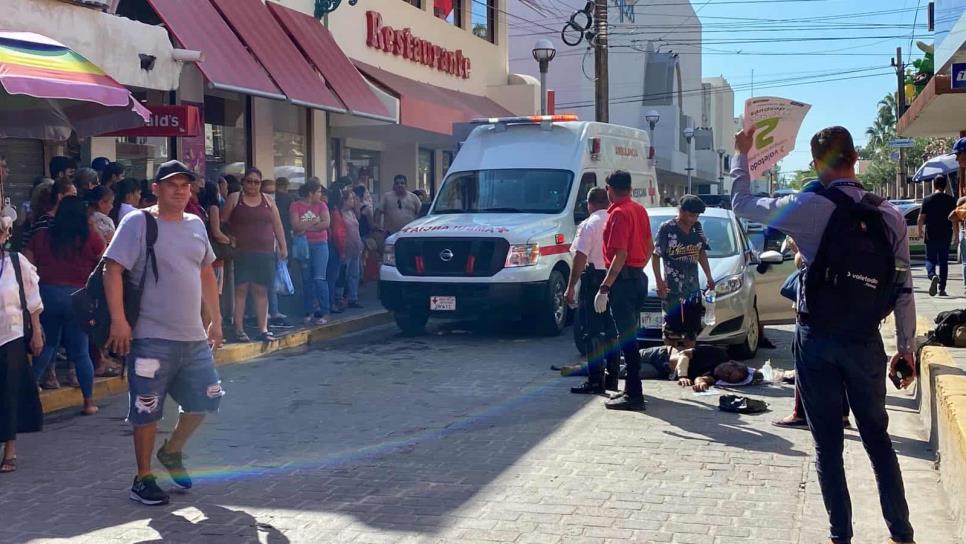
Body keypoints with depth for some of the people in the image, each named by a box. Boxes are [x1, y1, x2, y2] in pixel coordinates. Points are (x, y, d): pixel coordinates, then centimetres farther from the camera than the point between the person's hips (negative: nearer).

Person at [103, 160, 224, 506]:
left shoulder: (196, 225, 12)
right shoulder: (138, 223, -8)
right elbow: (113, 271, -13)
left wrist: (215, 320, 19)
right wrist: (118, 320, -20)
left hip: (194, 337, 6)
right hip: (151, 338, -6)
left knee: (204, 400, 12)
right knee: (147, 411, 2)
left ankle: (172, 452, 36)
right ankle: (143, 479, 18)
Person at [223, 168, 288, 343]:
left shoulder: (268, 201, 13)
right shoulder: (234, 199, 5)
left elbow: (277, 225, 14)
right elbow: (223, 223, 1)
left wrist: (283, 246, 9)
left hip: (264, 253, 3)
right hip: (240, 252, -3)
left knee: (261, 290, 3)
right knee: (240, 289, -4)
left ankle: (263, 329, 6)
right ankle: (239, 329, -1)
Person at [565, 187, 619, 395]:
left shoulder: (589, 224, -9)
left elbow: (580, 257, -15)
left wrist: (571, 287, -12)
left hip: (594, 279, -6)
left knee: (592, 332, -2)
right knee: (612, 331, 14)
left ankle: (595, 381, -4)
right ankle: (612, 379, 19)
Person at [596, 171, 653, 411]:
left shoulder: (619, 213, -15)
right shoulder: (639, 210, 12)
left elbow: (621, 254, -23)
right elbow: (650, 246, 19)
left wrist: (604, 289, -25)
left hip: (623, 279, -9)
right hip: (637, 277, 10)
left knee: (626, 337, -8)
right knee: (630, 335, 16)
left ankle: (634, 395, -8)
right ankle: (632, 389, 23)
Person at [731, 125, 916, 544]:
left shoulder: (809, 208, -11)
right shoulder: (889, 214, -1)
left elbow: (742, 204, 2)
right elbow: (903, 289, 0)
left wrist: (741, 154, 14)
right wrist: (906, 348, 7)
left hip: (817, 340, -3)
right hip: (866, 340, 3)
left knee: (827, 442, 7)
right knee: (877, 436, 17)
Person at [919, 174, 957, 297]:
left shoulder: (927, 200, -5)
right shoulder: (951, 200, 0)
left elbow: (921, 219, -5)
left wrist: (920, 231, 11)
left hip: (930, 236, -2)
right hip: (946, 236, 2)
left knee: (930, 259, 7)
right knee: (943, 262, 10)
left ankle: (933, 276, -24)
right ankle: (942, 289, 10)